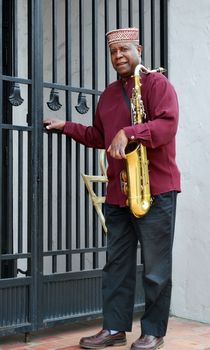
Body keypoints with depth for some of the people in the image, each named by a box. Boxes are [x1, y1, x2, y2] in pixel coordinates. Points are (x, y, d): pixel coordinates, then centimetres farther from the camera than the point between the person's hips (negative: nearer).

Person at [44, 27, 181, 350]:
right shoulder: (108, 94, 18)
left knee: (155, 267, 0)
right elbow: (99, 137, 26)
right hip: (118, 193, 7)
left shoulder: (157, 83, -4)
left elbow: (167, 124, -18)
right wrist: (66, 127, 20)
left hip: (156, 190, -7)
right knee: (117, 263, 10)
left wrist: (128, 133, -28)